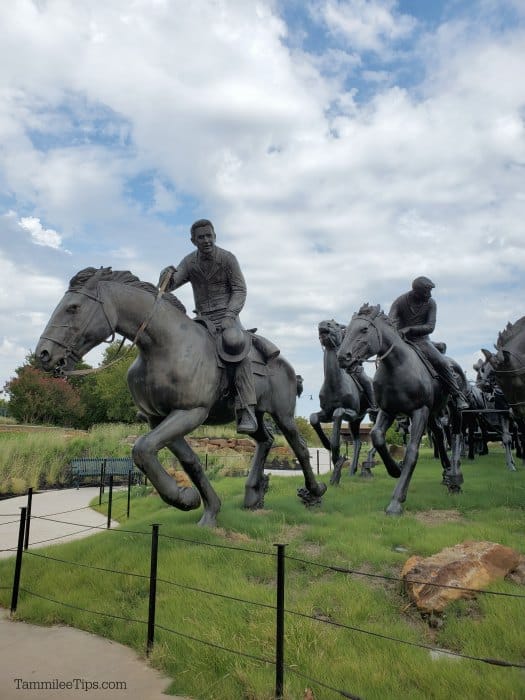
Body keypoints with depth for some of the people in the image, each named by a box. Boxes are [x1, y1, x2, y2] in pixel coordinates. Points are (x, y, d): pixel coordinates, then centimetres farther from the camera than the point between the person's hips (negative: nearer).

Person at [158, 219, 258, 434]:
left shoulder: (227, 258, -4)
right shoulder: (189, 262, 4)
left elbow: (239, 290, -6)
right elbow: (167, 286, -1)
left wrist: (229, 316, -21)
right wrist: (167, 275, -26)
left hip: (227, 314, -4)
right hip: (203, 318, 5)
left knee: (237, 349, -30)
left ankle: (247, 413, -34)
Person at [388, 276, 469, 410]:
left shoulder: (430, 303, -5)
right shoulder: (400, 301, -10)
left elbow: (430, 327, -13)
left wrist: (409, 329, -27)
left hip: (422, 340, 1)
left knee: (442, 363, -17)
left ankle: (458, 396, -4)